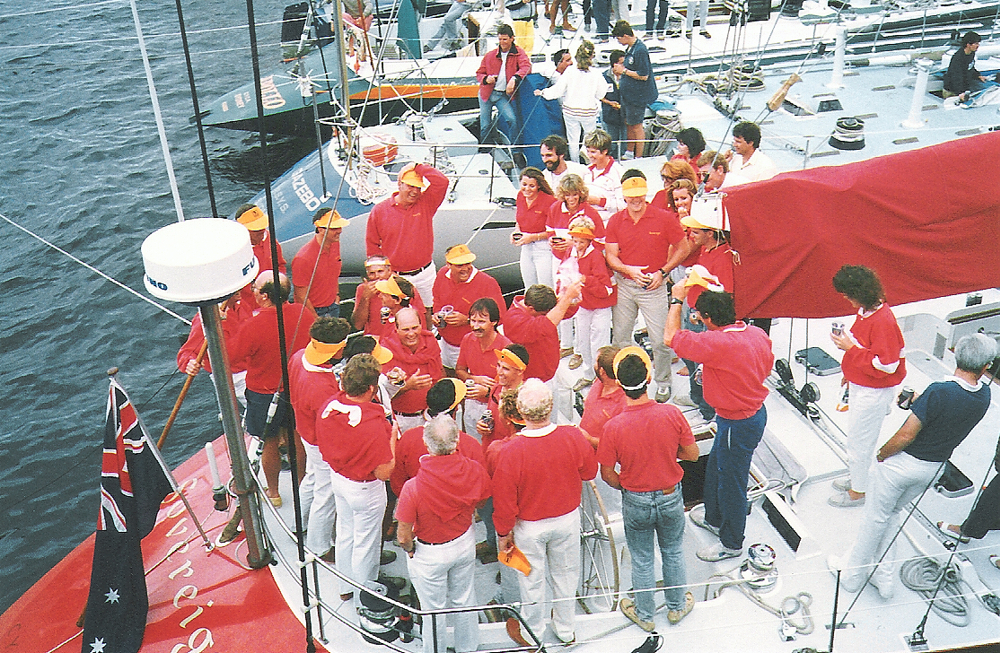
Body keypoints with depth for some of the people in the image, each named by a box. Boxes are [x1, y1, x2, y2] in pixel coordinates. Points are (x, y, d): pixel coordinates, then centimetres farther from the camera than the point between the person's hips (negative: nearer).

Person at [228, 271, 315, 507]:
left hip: (264, 393, -4)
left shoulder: (254, 326, -30)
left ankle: (272, 492, 35)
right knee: (298, 438, 22)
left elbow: (232, 356, -16)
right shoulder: (304, 313, -15)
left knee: (269, 443, 16)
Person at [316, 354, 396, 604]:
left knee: (345, 534, 27)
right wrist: (392, 437, -14)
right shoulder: (373, 424, -36)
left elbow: (325, 447, 2)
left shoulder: (328, 407, -16)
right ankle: (365, 600, 35)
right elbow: (384, 472, -27)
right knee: (365, 544, 15)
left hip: (337, 478, 7)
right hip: (365, 489, -7)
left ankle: (346, 588, 48)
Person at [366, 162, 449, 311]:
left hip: (425, 275, 1)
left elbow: (442, 182, -13)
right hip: (393, 278, -1)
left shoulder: (426, 204, 1)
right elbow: (372, 245, 4)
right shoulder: (379, 210, -1)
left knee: (428, 315, 7)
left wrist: (417, 167, -11)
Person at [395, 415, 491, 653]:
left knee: (433, 609, 20)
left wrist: (410, 549, -2)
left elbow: (404, 538, -23)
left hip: (430, 554, -4)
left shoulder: (413, 488, -35)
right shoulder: (475, 471, -24)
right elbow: (482, 501, -1)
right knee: (464, 601, 27)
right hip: (465, 543, 4)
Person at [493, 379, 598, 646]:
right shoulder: (573, 437, -24)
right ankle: (566, 629, 45)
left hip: (530, 526, -2)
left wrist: (504, 532, -3)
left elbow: (504, 500, -19)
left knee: (532, 579, 20)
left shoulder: (512, 451, -31)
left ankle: (533, 634, 43)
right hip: (568, 519, 2)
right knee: (565, 574, 25)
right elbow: (590, 471, -4)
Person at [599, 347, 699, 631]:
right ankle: (677, 606, 45)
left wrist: (626, 487, 6)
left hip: (636, 501, -1)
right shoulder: (672, 414, -22)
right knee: (673, 552, 25)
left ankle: (645, 615, 39)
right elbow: (693, 454, -8)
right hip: (671, 497, 1)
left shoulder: (614, 426, -25)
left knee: (642, 560, 19)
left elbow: (607, 474, -14)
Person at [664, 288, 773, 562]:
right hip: (756, 412, 9)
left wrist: (677, 300, -12)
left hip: (738, 424, -9)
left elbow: (671, 337, -25)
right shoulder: (757, 334, -5)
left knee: (731, 480, 10)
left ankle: (731, 544, 30)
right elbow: (766, 367, 12)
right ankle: (714, 519, 50)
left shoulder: (718, 344, -32)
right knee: (715, 468, 27)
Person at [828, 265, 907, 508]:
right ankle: (857, 478, 43)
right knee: (857, 435, 24)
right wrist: (850, 372, 22)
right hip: (859, 385, 10)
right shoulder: (865, 311, 0)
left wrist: (851, 348, -26)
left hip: (874, 392, -10)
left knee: (859, 440, 5)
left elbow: (885, 365, -30)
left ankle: (857, 492, 22)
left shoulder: (882, 321, -30)